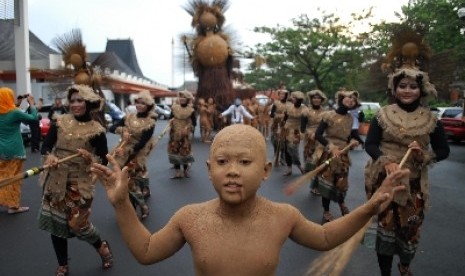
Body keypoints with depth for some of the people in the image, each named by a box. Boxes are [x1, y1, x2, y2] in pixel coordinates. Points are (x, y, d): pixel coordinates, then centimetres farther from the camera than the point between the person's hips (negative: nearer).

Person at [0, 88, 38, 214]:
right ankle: (13, 206, 10)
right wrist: (31, 103, 3)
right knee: (13, 179, 3)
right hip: (14, 151, -5)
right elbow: (34, 117, -8)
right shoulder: (15, 112, -15)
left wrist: (18, 103, 18)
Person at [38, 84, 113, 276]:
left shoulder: (96, 130, -7)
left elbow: (104, 161, -5)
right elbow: (45, 146, -2)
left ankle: (102, 247, 30)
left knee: (78, 224, -3)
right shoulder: (60, 122, 0)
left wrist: (90, 158, -25)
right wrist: (49, 156, -24)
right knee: (55, 222, 10)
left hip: (80, 183, -4)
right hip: (55, 180, 4)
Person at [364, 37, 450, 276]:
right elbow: (370, 144, -5)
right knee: (386, 225, 3)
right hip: (384, 179, -2)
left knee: (411, 227, 13)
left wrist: (424, 154, -17)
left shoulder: (430, 119, -1)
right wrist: (386, 161, -23)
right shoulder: (383, 115, -4)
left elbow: (444, 151, 4)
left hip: (414, 183, 2)